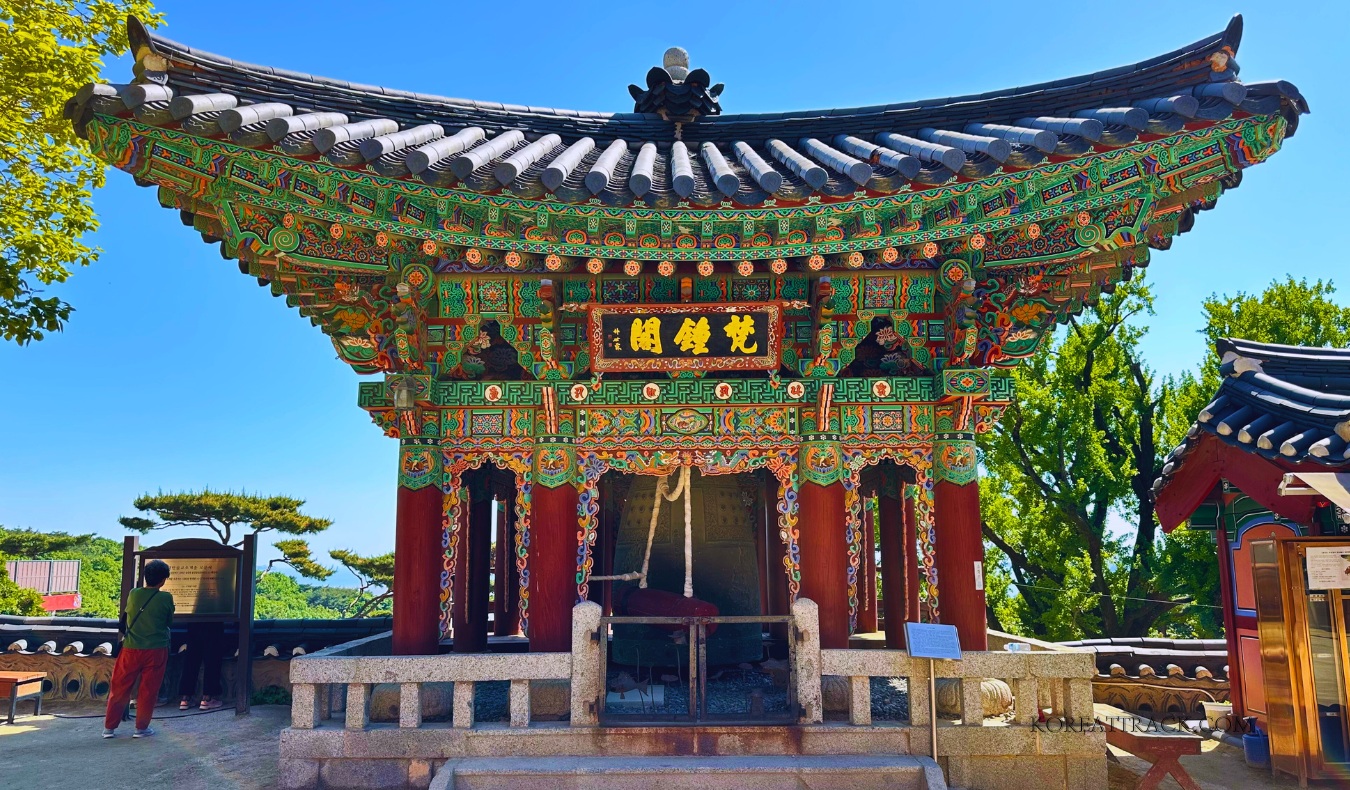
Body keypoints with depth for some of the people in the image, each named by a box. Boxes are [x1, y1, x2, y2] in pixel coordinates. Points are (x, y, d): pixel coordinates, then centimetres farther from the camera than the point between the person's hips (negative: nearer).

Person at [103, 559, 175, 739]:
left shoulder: (133, 594, -2)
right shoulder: (166, 598, -9)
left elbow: (128, 613, 15)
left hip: (131, 649, 2)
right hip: (155, 650, -2)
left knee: (120, 688, 12)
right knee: (148, 690, 8)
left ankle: (109, 727, 18)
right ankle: (141, 728, 14)